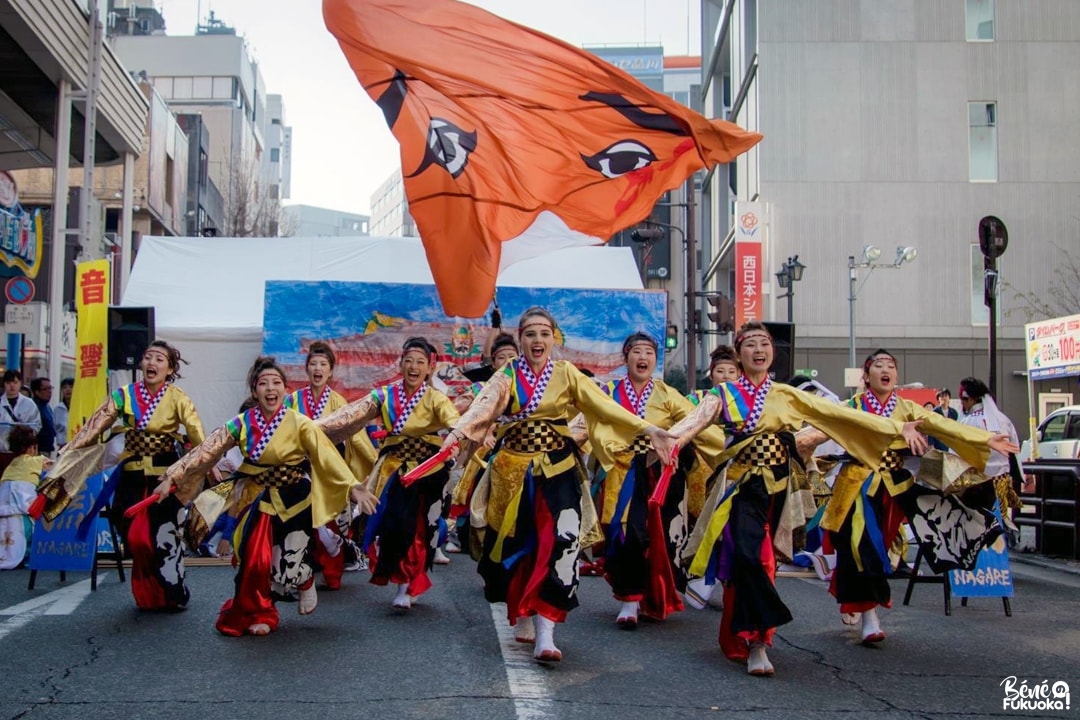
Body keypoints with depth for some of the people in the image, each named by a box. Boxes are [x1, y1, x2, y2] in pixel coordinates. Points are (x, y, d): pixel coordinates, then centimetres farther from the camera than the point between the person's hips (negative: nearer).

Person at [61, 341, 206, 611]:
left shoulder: (177, 398, -6)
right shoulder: (124, 395, 0)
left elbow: (197, 436, -14)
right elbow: (93, 427, -4)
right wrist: (63, 456, -10)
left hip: (165, 475, -2)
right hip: (132, 475, 3)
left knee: (165, 535, -1)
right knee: (135, 537, 4)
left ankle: (172, 594, 15)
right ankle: (147, 595, 21)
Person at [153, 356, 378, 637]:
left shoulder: (299, 424, -12)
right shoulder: (242, 424, -5)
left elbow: (328, 456, -18)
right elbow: (206, 451, -5)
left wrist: (354, 488, -24)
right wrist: (172, 478, -8)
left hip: (294, 501, -2)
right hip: (258, 500, 2)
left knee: (287, 573, -3)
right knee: (253, 560, -6)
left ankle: (306, 580, 35)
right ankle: (256, 614, 21)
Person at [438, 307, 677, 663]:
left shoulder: (567, 374, 3)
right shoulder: (506, 376, 2)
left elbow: (605, 405, -6)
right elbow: (483, 406, -16)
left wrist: (648, 429, -20)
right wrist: (458, 432, -37)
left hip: (558, 470, -1)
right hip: (513, 471, 1)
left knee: (560, 543, -15)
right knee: (515, 544, 6)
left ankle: (545, 633, -14)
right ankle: (522, 617, 29)